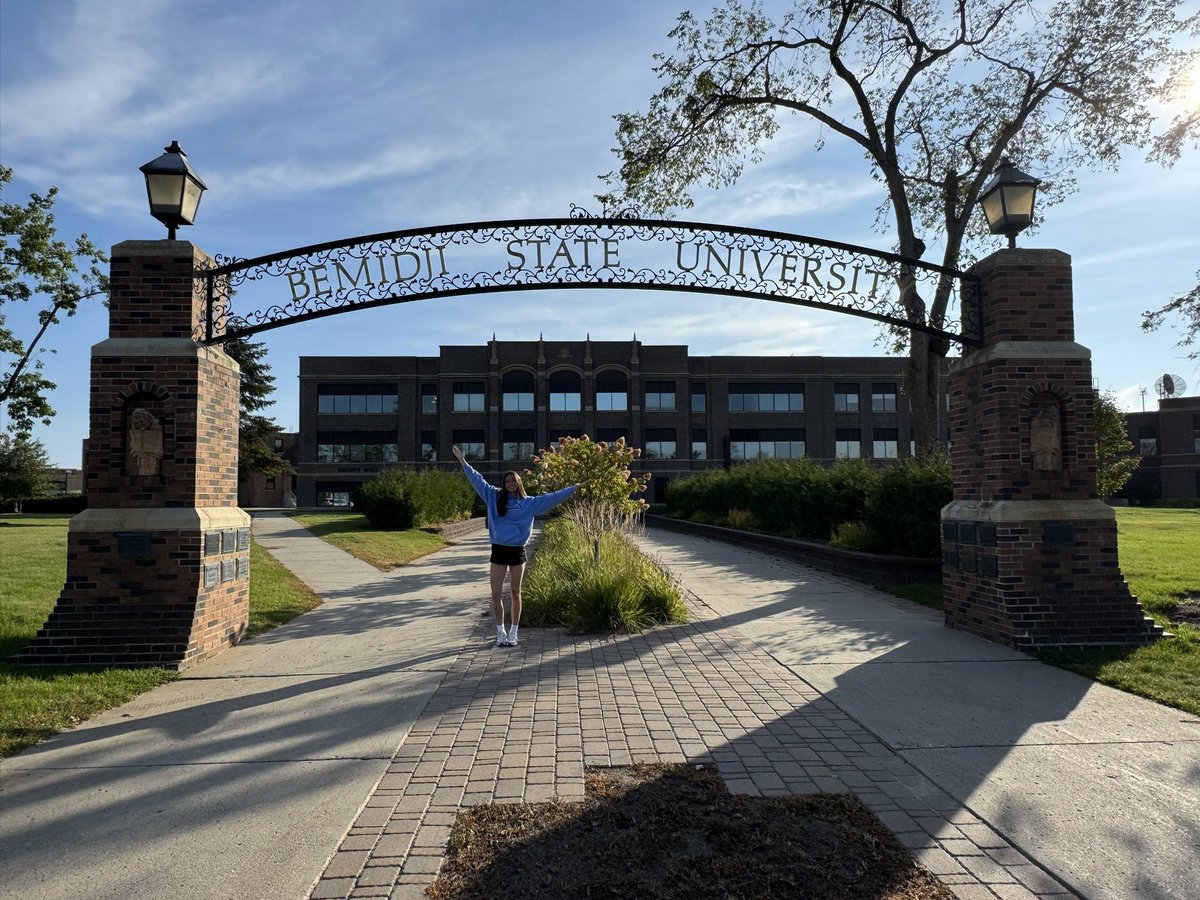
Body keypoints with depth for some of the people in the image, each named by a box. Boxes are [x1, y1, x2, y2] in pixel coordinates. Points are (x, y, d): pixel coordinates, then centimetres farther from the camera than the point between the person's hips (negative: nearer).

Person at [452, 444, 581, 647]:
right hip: (498, 550, 1)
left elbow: (551, 498, 4)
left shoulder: (529, 502, 3)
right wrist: (463, 462, 5)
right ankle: (500, 632, 17)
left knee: (515, 594, 10)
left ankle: (513, 633, 20)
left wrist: (572, 489, 2)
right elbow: (478, 480, 6)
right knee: (496, 595, 1)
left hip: (517, 552, -1)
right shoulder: (495, 497, 4)